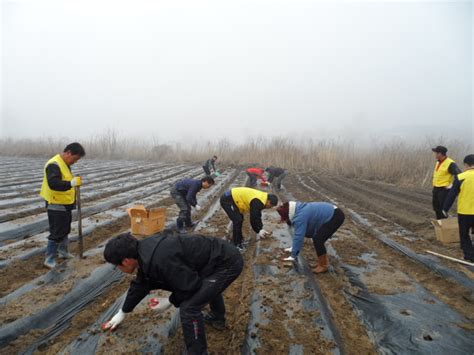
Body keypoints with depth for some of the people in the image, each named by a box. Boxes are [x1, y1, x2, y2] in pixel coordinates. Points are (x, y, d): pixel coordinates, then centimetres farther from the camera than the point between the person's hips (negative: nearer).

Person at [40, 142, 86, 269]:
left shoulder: (65, 164, 9)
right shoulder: (54, 165, -22)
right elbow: (54, 184, -37)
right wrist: (72, 183, -46)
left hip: (65, 204, 10)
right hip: (56, 206, -10)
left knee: (65, 230, 20)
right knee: (57, 233, -3)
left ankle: (63, 252, 35)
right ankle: (49, 259, 9)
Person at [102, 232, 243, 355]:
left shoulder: (160, 260, -29)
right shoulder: (145, 251, 4)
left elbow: (190, 285, -20)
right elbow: (140, 285, 20)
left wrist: (171, 301, -1)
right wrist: (123, 312, 32)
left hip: (227, 264, -10)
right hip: (224, 255, 10)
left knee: (188, 308, -13)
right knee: (209, 286, 38)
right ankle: (218, 319, 62)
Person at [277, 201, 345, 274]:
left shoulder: (300, 216, -23)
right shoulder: (299, 210, 7)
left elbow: (299, 236, -22)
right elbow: (298, 232, 20)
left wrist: (293, 256, -14)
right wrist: (294, 247, 27)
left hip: (336, 217, -10)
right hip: (332, 213, 10)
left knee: (318, 240, -11)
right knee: (316, 237, 15)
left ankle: (323, 266, 3)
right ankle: (324, 261, 27)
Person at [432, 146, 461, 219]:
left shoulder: (450, 163, -17)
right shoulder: (438, 162, 9)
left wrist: (452, 185, -19)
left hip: (444, 189, -9)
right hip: (436, 189, 9)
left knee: (443, 209, -4)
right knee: (436, 207, 18)